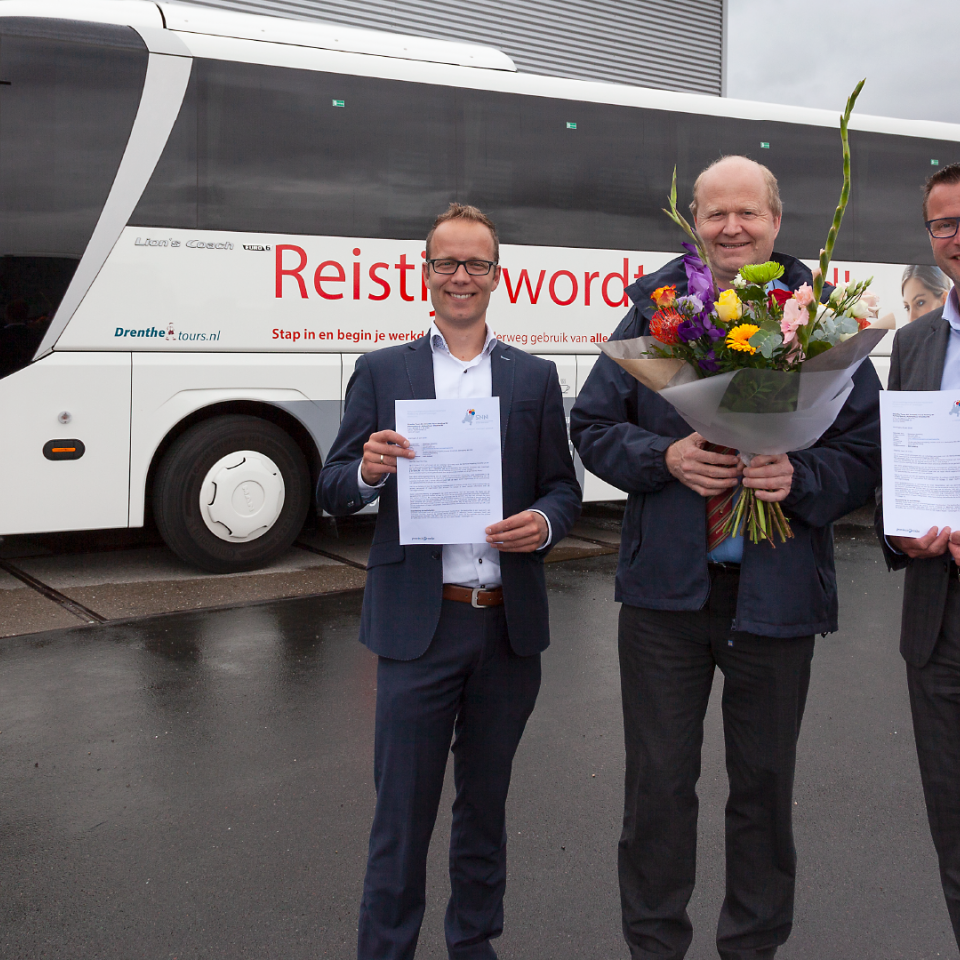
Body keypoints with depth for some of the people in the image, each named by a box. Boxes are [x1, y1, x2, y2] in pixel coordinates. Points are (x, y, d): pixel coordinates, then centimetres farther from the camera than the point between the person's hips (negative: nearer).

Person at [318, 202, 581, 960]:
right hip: (418, 624, -2)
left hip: (510, 626, 2)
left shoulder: (535, 378, 9)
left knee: (485, 802, 17)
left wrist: (545, 522, -14)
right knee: (403, 811, 5)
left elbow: (564, 486, 9)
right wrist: (369, 470, -20)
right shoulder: (381, 372, 4)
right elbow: (334, 494, 3)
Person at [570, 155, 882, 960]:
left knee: (765, 781, 15)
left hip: (776, 591, 0)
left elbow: (867, 453, -1)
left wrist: (800, 478, -20)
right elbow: (592, 426, 3)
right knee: (659, 780, 10)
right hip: (667, 587, 0)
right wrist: (664, 457, -14)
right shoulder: (654, 311, 1)